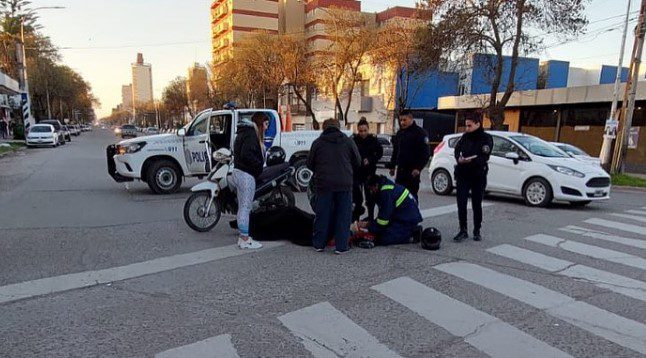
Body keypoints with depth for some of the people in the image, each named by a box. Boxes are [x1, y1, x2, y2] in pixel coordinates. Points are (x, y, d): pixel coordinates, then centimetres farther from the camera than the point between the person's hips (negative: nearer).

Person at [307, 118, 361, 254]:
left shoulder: (318, 142, 4)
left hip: (324, 183, 0)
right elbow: (357, 162, 11)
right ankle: (341, 246, 6)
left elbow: (310, 164, 9)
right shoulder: (348, 141, 6)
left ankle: (319, 244, 15)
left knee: (322, 214, 9)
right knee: (343, 215, 6)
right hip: (345, 184, 0)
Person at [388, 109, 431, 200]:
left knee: (412, 194, -5)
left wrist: (418, 168, -19)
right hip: (400, 169, 7)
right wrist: (392, 166, 17)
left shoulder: (419, 132, -6)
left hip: (412, 171, -7)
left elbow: (426, 153, -12)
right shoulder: (399, 133, 15)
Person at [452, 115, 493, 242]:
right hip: (463, 175, 3)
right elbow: (457, 150, 3)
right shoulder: (465, 136, 7)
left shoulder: (486, 138, -5)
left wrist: (471, 160, -32)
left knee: (477, 205, 8)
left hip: (478, 176, -3)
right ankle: (463, 231, 8)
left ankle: (477, 231, 21)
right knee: (461, 203, -2)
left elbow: (484, 157, -16)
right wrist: (459, 159, -19)